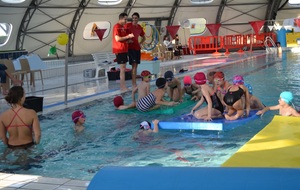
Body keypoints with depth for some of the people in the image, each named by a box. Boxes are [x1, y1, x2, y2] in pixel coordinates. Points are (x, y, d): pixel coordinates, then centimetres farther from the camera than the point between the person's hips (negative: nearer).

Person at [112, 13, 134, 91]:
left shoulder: (123, 27, 15)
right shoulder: (117, 27, -12)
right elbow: (117, 39, -19)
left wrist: (128, 38, 6)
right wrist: (128, 36, -17)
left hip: (124, 49, 9)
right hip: (119, 50, -9)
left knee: (123, 68, 10)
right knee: (122, 68, -9)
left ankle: (123, 86, 14)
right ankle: (123, 86, -7)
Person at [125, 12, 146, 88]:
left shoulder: (140, 27, 11)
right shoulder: (127, 25, -6)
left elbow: (143, 37, 24)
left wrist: (141, 43, 7)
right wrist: (127, 40, -18)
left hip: (137, 48, 6)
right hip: (130, 47, -6)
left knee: (136, 65, 9)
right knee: (134, 65, -12)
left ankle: (134, 83, 16)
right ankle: (134, 84, -12)